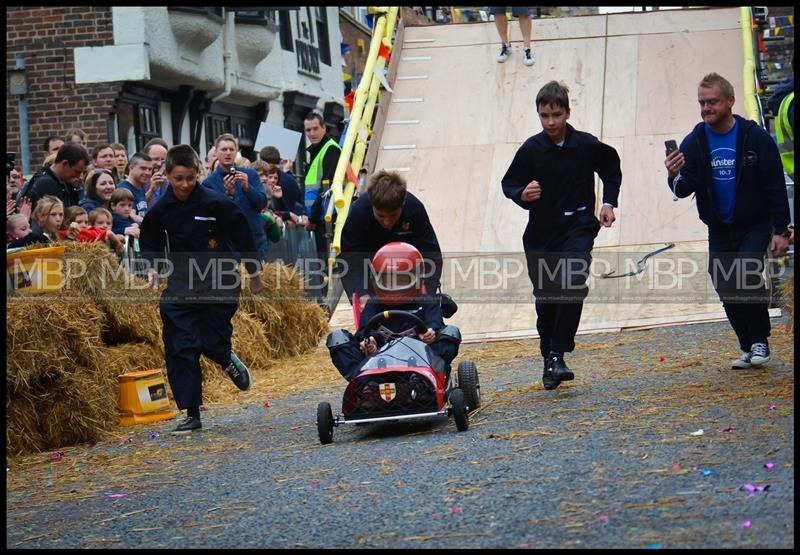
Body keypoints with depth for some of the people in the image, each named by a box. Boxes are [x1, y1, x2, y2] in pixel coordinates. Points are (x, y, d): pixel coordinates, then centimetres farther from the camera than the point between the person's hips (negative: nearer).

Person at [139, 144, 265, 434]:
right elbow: (149, 244, 15)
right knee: (180, 349, -4)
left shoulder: (217, 203, -11)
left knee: (212, 343, -6)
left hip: (220, 285, -3)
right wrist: (152, 268, -3)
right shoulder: (160, 210, -1)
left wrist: (254, 273, 6)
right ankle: (192, 414, 3)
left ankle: (228, 360, 34)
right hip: (180, 287, 3)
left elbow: (243, 236, -1)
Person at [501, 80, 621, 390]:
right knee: (545, 299, 6)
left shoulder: (586, 145, -4)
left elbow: (611, 167, 16)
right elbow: (509, 184, 2)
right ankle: (549, 359, 22)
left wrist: (609, 202, 6)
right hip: (540, 234, 1)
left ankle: (557, 355, -17)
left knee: (573, 286, -21)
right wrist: (522, 194, -20)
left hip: (578, 228, -1)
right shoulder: (531, 149, -6)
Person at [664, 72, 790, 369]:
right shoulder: (694, 142, -3)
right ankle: (748, 347, 20)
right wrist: (675, 178, -33)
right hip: (719, 231, 4)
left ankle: (759, 340, -5)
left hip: (756, 226, -4)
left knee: (748, 274, -22)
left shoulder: (756, 138, -11)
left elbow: (776, 186, -7)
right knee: (726, 291, 3)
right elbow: (685, 189, -9)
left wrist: (780, 230, -10)